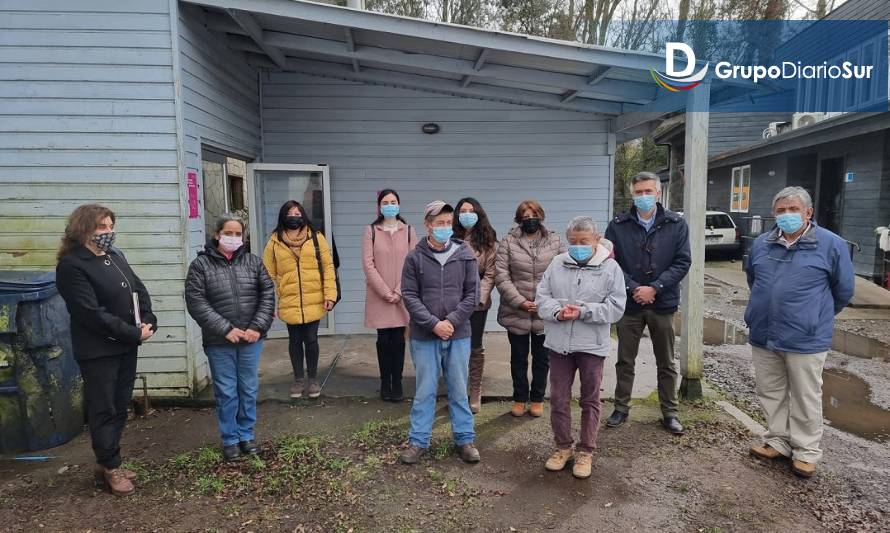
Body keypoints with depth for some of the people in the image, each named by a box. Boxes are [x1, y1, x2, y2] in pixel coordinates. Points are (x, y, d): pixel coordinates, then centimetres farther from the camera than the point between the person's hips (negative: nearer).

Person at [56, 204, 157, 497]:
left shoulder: (115, 257, 11)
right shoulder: (72, 265, -14)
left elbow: (139, 290, 13)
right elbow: (92, 313, -20)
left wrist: (148, 321, -5)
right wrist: (134, 333, -17)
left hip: (126, 346, 8)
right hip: (98, 351, -8)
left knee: (120, 407, 14)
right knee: (104, 410, 4)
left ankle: (107, 463, 28)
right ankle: (110, 468, 18)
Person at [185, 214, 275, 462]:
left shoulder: (253, 261, 4)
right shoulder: (200, 265, -4)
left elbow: (268, 294, 2)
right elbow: (196, 303, -10)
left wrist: (258, 327, -10)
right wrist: (226, 329, -16)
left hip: (251, 339, 2)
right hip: (219, 342, -2)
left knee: (249, 390, 12)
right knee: (226, 392, 7)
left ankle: (247, 435, 29)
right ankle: (229, 439, 24)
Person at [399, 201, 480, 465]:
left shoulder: (465, 255, 0)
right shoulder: (415, 257, -3)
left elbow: (472, 294, -1)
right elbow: (409, 295, -5)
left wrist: (452, 321, -11)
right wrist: (434, 323, -14)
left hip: (458, 335, 1)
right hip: (424, 336, -1)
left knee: (459, 390, 12)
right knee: (425, 390, 9)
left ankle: (465, 438, 26)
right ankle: (418, 441, 22)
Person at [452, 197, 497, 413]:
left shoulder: (488, 241, 1)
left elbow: (490, 274, -3)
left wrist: (479, 297, -14)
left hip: (477, 303, -1)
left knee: (475, 348, 8)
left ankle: (476, 393, 20)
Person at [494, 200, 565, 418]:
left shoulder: (555, 241, 3)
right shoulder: (509, 242, -1)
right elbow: (501, 275, -7)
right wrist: (519, 301, -14)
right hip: (516, 312, -1)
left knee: (542, 358, 13)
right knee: (518, 358, 12)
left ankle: (537, 399, 30)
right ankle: (520, 399, 28)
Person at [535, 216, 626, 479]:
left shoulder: (610, 267, -5)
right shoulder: (557, 264, 4)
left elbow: (615, 307, -9)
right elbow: (542, 296, 3)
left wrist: (583, 311, -19)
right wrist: (557, 311, -16)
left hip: (592, 345, -2)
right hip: (559, 343, 3)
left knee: (590, 400, 12)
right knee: (558, 399, 11)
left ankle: (586, 451, 27)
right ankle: (563, 447, 29)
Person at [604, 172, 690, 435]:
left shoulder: (676, 224, -1)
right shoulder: (618, 225, -1)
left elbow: (682, 262, -6)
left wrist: (654, 288, -15)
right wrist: (633, 288, -15)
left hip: (663, 304, 0)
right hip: (629, 303, 0)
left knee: (666, 363, 12)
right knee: (625, 361, 11)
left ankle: (670, 412, 26)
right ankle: (621, 408, 25)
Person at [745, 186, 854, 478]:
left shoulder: (831, 244, -6)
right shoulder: (761, 244, 6)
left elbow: (844, 290, 4)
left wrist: (817, 318, 13)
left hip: (806, 339, -4)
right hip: (764, 336, 5)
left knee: (806, 399, 7)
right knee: (770, 394, 14)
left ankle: (806, 451, 22)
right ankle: (778, 441, 30)